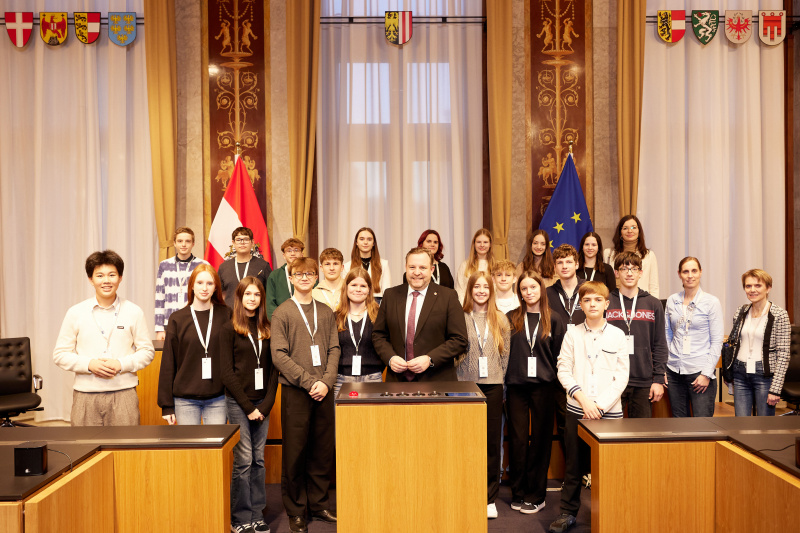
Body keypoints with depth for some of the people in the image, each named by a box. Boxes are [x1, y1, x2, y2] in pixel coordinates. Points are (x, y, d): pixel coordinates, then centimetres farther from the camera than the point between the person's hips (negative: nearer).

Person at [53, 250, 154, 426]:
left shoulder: (133, 312, 3)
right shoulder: (75, 313, 5)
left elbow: (147, 351, 6)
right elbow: (60, 354, 6)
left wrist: (122, 364, -11)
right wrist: (89, 364, -10)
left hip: (123, 393, 0)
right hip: (85, 395, 1)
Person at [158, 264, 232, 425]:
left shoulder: (226, 315, 2)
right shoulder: (178, 319, 1)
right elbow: (168, 363, 3)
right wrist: (167, 405, 0)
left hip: (218, 399, 0)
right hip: (185, 400, 0)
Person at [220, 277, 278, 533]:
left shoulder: (267, 329, 8)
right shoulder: (229, 329, -3)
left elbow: (273, 369, 7)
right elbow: (226, 372, -6)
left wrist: (266, 404, -3)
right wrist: (248, 406, -10)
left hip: (262, 401, 4)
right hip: (238, 401, -4)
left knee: (259, 460, 8)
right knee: (243, 460, -1)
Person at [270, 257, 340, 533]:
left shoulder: (326, 313, 10)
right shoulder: (282, 313, -1)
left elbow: (334, 349, 6)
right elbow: (279, 355, -9)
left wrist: (326, 381, -9)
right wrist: (309, 381, -14)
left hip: (324, 391, 4)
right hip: (295, 391, -3)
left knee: (323, 450, 10)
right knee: (295, 453, 4)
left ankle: (318, 504, 25)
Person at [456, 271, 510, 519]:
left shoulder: (501, 320, 8)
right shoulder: (460, 318, 0)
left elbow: (505, 354, 9)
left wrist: (497, 378, 4)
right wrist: (460, 379, -2)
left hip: (492, 387, 2)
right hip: (466, 385, -2)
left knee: (492, 441, 5)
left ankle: (490, 498, 15)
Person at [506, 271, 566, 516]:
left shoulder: (554, 321, 4)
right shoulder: (511, 319, 5)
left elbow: (560, 356, 4)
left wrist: (556, 385, -2)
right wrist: (503, 383, 0)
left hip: (544, 387, 0)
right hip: (516, 386, 1)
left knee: (540, 440, 6)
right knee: (517, 440, 4)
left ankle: (536, 495, 16)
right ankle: (518, 493, 17)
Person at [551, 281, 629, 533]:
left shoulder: (617, 335, 2)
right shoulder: (572, 335, 4)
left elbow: (622, 376, -1)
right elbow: (563, 371, 2)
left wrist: (600, 405, -9)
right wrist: (582, 398, -11)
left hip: (609, 411, -1)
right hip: (577, 409, 1)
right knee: (573, 464, 7)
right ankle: (568, 512, 20)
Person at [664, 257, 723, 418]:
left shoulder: (711, 302, -4)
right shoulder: (672, 301, 7)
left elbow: (716, 342, -4)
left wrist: (707, 373, -10)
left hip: (700, 372, -4)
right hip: (675, 371, 4)